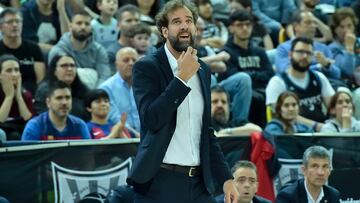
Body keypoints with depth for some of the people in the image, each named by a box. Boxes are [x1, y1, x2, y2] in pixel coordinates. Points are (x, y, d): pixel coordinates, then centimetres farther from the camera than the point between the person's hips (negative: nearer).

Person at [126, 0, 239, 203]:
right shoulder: (147, 67, -4)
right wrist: (182, 77, -17)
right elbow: (152, 119, -18)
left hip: (198, 183, 5)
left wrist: (226, 177, 13)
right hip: (159, 183, -5)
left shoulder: (203, 70, 14)